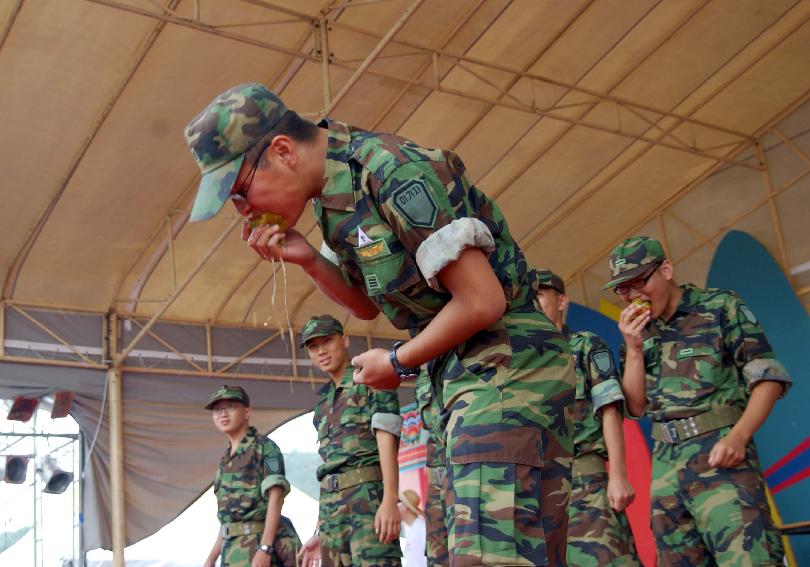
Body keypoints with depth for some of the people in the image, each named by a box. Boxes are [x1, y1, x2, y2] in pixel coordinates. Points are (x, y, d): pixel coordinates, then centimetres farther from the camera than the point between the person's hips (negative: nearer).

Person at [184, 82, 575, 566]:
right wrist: (306, 258, 1)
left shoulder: (394, 172, -20)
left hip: (506, 364, -10)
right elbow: (366, 305, 20)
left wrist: (398, 363, -7)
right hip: (466, 376, 10)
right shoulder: (334, 192, 9)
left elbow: (483, 301, -21)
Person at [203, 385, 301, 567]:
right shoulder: (227, 460, 20)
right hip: (234, 550, 8)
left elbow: (275, 499, -15)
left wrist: (264, 549, -25)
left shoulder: (266, 448, -5)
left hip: (259, 546, -8)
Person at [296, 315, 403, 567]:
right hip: (333, 505, 7)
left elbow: (387, 440, -10)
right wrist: (321, 531, 17)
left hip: (369, 496, -7)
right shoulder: (324, 404, 23)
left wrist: (390, 499, -22)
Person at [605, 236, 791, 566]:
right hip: (665, 461, 5)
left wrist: (738, 436, -17)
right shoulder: (639, 333, 16)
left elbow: (769, 377, -2)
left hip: (718, 453, -5)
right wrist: (633, 347, -1)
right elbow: (636, 407, 12)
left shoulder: (720, 307, 3)